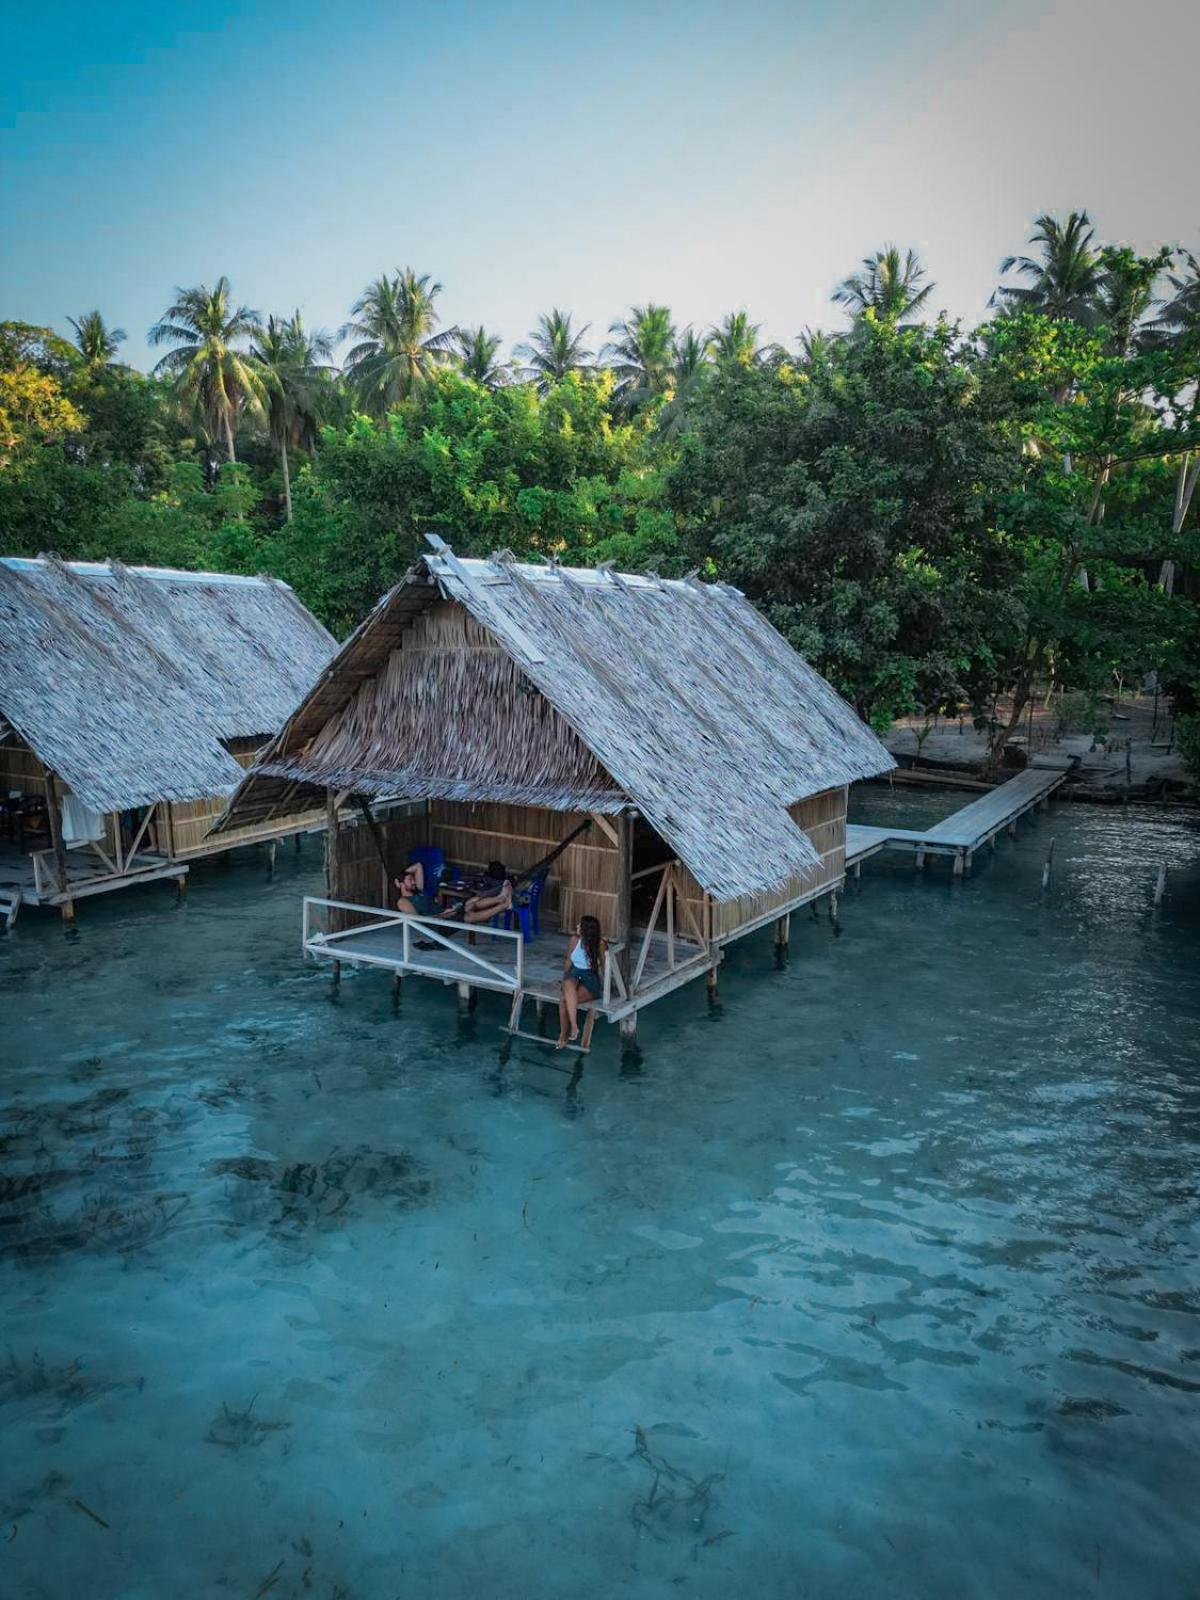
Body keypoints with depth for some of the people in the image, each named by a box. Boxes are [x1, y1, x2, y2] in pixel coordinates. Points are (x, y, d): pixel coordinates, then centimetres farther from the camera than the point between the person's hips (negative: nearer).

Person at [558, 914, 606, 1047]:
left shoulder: (599, 945, -12)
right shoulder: (575, 940, 0)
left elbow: (602, 968, -6)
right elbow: (568, 962, 10)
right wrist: (565, 980, 3)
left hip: (591, 981, -4)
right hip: (574, 975, 4)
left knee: (564, 999, -29)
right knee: (569, 985, -35)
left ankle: (563, 1035, -15)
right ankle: (574, 1026, -34)